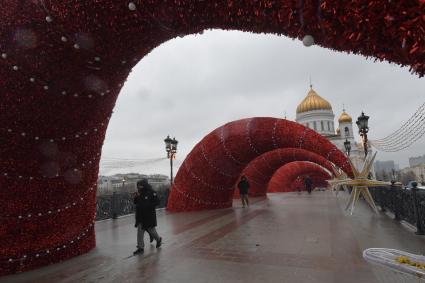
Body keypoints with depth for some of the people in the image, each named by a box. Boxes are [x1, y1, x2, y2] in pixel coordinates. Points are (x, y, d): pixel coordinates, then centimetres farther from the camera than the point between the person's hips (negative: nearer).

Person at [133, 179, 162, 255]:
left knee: (151, 230, 11)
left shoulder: (151, 193, -14)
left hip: (149, 215, -5)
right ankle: (140, 248, 19)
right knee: (140, 232, 4)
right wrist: (136, 197, -8)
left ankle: (158, 239, 38)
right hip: (140, 215, 6)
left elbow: (157, 202, -14)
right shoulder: (140, 193, 5)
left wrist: (148, 205, -22)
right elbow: (136, 203, 11)